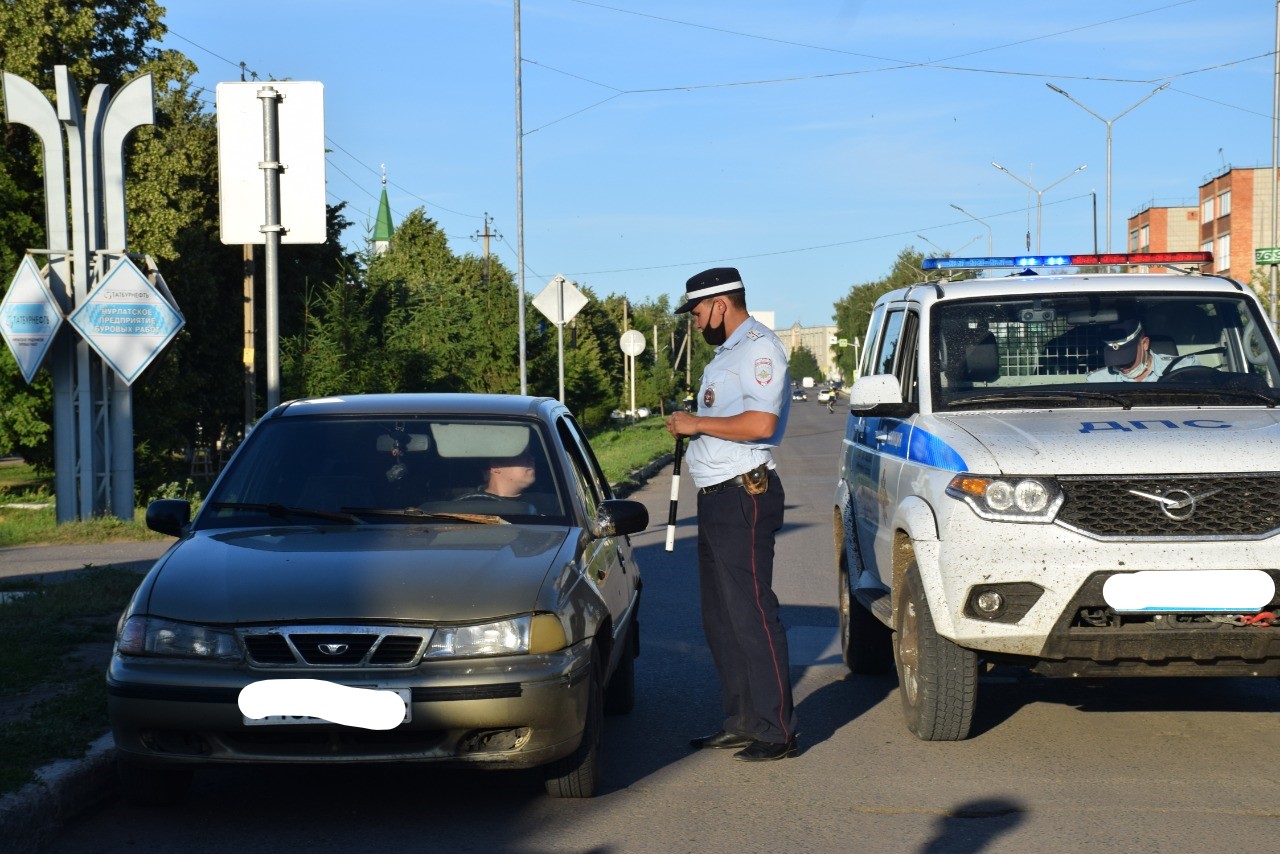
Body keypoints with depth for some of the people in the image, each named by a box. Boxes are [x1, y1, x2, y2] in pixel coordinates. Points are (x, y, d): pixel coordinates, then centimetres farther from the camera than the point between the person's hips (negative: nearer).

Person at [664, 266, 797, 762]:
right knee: (720, 618, 13)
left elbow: (761, 423, -25)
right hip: (716, 497, 11)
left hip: (744, 495, -11)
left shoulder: (760, 348, -12)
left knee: (752, 615, -10)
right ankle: (739, 722, 20)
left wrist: (698, 423, -16)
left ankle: (776, 731, -6)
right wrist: (689, 429, 13)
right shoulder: (727, 353, 21)